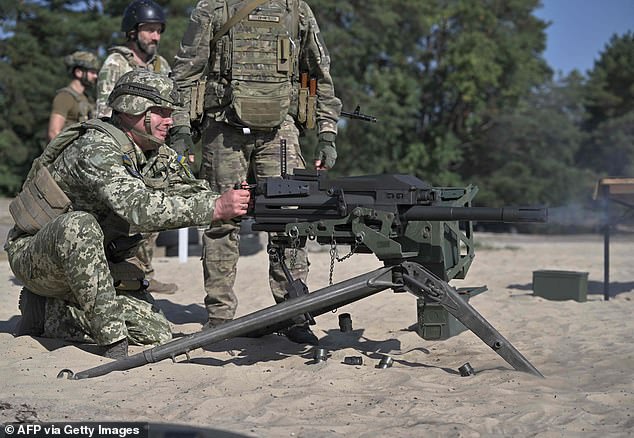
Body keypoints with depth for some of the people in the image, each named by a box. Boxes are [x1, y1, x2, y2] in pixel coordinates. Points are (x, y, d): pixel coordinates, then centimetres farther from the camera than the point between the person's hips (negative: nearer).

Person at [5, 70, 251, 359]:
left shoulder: (160, 156, 0)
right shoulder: (96, 148, -26)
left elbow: (195, 193, -4)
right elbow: (138, 207, -40)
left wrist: (239, 201, -25)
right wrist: (215, 208, -45)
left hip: (92, 264, 7)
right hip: (34, 255, -7)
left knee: (157, 333, -6)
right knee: (79, 225, -41)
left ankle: (47, 314, 7)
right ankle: (112, 341, -30)